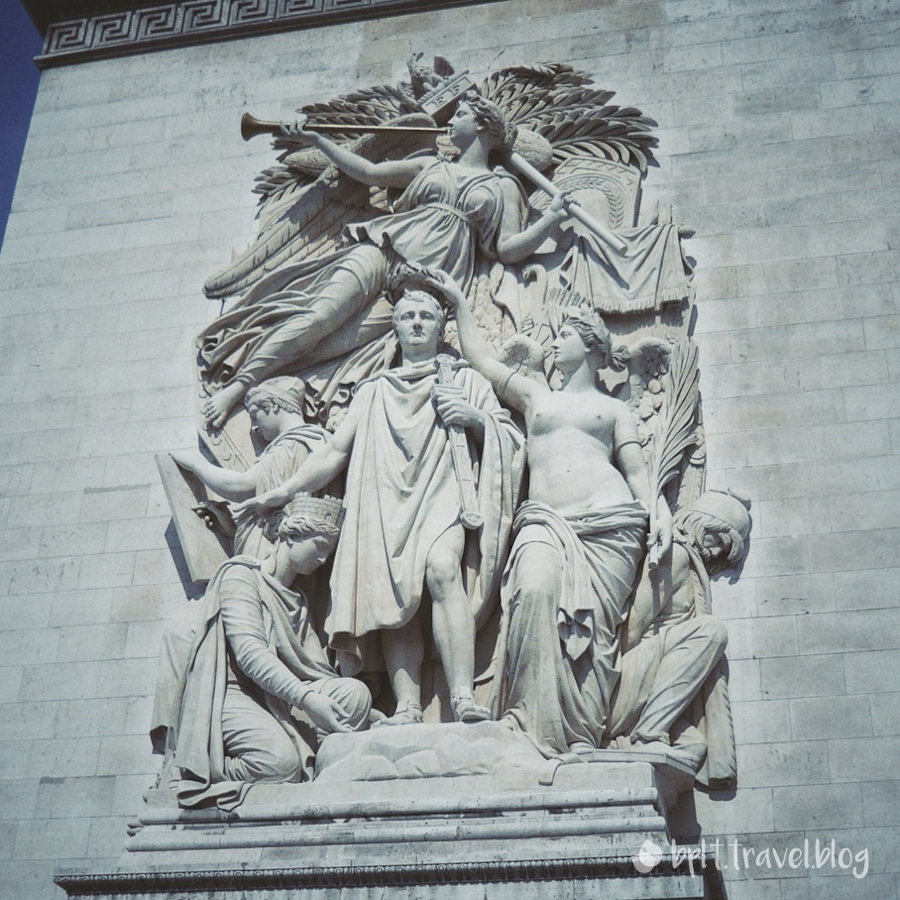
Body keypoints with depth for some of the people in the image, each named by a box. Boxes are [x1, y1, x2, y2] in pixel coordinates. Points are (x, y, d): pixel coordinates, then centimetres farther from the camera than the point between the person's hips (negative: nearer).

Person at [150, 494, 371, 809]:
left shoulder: (298, 602, 26)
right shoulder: (242, 574, 1)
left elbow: (315, 668, 13)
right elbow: (249, 652, -14)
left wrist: (366, 712, -4)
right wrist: (305, 696, -25)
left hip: (275, 700, 7)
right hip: (231, 694, -7)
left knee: (355, 693, -15)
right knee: (281, 762, -33)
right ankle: (212, 773, -9)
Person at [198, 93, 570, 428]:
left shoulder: (504, 187, 18)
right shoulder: (431, 166, 29)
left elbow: (509, 249, 6)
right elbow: (368, 172, 28)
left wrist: (553, 216, -7)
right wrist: (317, 140, 29)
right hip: (383, 247, 3)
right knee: (323, 312, -25)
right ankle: (236, 385, -30)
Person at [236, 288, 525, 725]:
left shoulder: (465, 381, 23)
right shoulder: (374, 391, 28)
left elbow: (511, 441, 18)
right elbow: (334, 452, 23)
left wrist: (475, 418, -2)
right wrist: (282, 492, 15)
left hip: (443, 496, -2)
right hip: (388, 506, 2)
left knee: (441, 567, -33)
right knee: (394, 593, -23)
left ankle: (464, 700, -41)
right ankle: (406, 710, -33)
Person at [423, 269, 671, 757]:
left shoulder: (613, 409, 24)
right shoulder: (534, 395, 30)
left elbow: (636, 468, 14)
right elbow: (479, 356, 35)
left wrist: (658, 510, -4)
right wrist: (457, 299, 39)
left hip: (610, 522, -1)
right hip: (545, 520, 1)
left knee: (594, 622, -16)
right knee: (535, 592, -29)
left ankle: (581, 734, -21)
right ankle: (529, 717, -29)